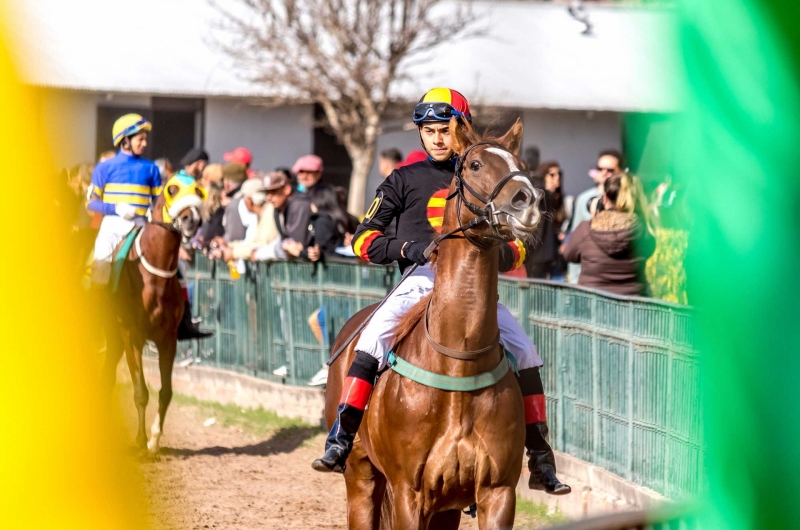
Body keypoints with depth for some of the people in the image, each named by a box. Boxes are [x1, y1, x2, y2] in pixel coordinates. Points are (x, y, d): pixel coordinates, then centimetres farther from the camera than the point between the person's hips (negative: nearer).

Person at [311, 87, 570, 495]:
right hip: (423, 279, -2)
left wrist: (499, 254, -10)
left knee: (524, 353, -12)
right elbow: (363, 241, 4)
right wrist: (407, 248, -15)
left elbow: (516, 251, 15)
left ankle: (541, 461, -4)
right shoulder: (405, 180, 10)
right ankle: (340, 442, -29)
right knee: (374, 337, -28)